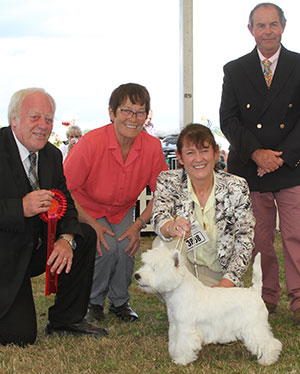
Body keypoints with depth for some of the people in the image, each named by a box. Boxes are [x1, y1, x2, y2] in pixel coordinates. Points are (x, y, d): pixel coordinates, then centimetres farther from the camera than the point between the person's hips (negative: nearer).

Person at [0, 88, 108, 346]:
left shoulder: (52, 155, 3)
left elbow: (66, 205, 2)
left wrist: (67, 238, -18)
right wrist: (21, 208, -35)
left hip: (37, 248, 7)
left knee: (86, 235, -10)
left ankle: (66, 320, 4)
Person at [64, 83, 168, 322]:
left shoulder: (152, 146, -16)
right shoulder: (91, 143, -26)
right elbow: (64, 190, -19)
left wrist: (139, 225, -14)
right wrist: (92, 224, -23)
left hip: (123, 212, 3)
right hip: (87, 210, -3)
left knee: (126, 246, -24)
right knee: (106, 247, -28)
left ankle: (120, 302, 4)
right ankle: (93, 302, 2)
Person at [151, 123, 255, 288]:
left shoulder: (236, 187, -8)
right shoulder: (168, 182, -7)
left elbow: (244, 243, -7)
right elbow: (159, 217, -24)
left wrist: (225, 284, -19)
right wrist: (171, 228, -49)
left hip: (219, 275, 0)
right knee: (165, 244, -29)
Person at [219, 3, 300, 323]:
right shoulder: (234, 70, 6)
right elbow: (228, 120, 0)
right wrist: (257, 153, -13)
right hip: (250, 169, 1)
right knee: (260, 238, 7)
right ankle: (267, 297, 20)